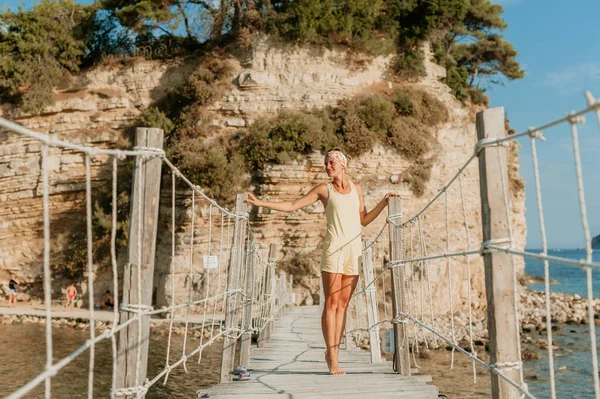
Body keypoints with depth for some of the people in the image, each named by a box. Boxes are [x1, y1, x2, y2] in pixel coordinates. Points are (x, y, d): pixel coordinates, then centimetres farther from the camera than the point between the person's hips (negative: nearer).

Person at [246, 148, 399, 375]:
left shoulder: (356, 188, 15)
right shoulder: (324, 190, 6)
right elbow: (291, 206, 6)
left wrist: (383, 203, 12)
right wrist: (261, 204, 1)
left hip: (354, 250, 3)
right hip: (334, 249, -3)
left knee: (343, 304, 2)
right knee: (331, 304, -6)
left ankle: (333, 352, 8)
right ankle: (332, 358, -4)